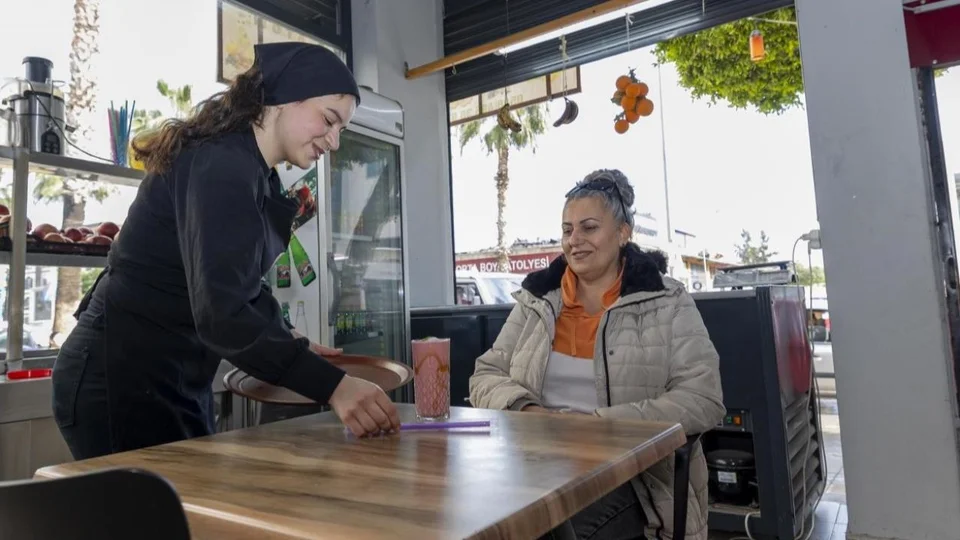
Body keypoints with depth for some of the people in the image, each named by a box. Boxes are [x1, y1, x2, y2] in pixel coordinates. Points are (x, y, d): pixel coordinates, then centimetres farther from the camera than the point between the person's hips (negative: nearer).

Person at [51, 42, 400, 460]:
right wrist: (331, 385, -38)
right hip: (123, 377, -10)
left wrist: (293, 345, 10)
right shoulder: (221, 164, -22)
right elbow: (220, 313, -33)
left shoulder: (257, 176, 10)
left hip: (179, 378, 10)